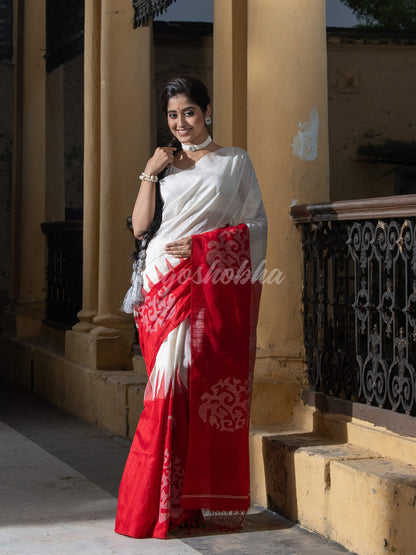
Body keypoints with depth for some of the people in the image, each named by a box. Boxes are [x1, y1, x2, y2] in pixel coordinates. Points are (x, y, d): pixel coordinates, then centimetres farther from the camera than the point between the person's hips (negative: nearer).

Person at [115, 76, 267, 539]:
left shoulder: (235, 162, 11)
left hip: (216, 285, -2)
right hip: (168, 286, 2)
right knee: (170, 384, -7)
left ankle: (214, 498, -1)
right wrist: (149, 174, -1)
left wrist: (202, 244, -8)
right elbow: (140, 228, 9)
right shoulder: (163, 165, 18)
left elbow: (255, 225, 4)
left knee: (214, 379, -7)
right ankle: (166, 502, -5)